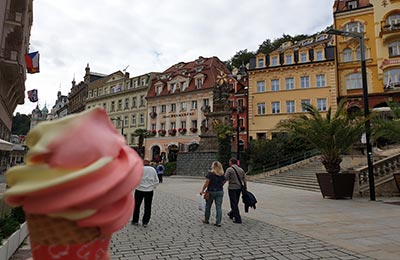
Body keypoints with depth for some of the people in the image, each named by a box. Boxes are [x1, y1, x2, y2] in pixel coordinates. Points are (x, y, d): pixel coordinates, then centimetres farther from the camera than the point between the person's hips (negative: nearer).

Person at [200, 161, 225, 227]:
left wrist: (202, 190, -8)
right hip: (220, 192, 3)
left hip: (211, 192, -3)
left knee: (208, 206, 14)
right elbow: (223, 183, 7)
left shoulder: (210, 173, -11)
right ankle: (218, 222, 4)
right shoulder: (222, 174, 3)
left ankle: (206, 220, 26)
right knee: (219, 207, 4)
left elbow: (206, 183, -14)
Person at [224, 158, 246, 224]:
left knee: (234, 204, 1)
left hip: (232, 188, -7)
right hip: (239, 188, 7)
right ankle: (231, 214, 40)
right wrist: (245, 188, 14)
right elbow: (244, 180, 9)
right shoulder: (241, 169, 9)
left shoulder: (229, 169, -9)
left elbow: (225, 179, -16)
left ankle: (238, 219, 2)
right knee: (236, 203, 20)